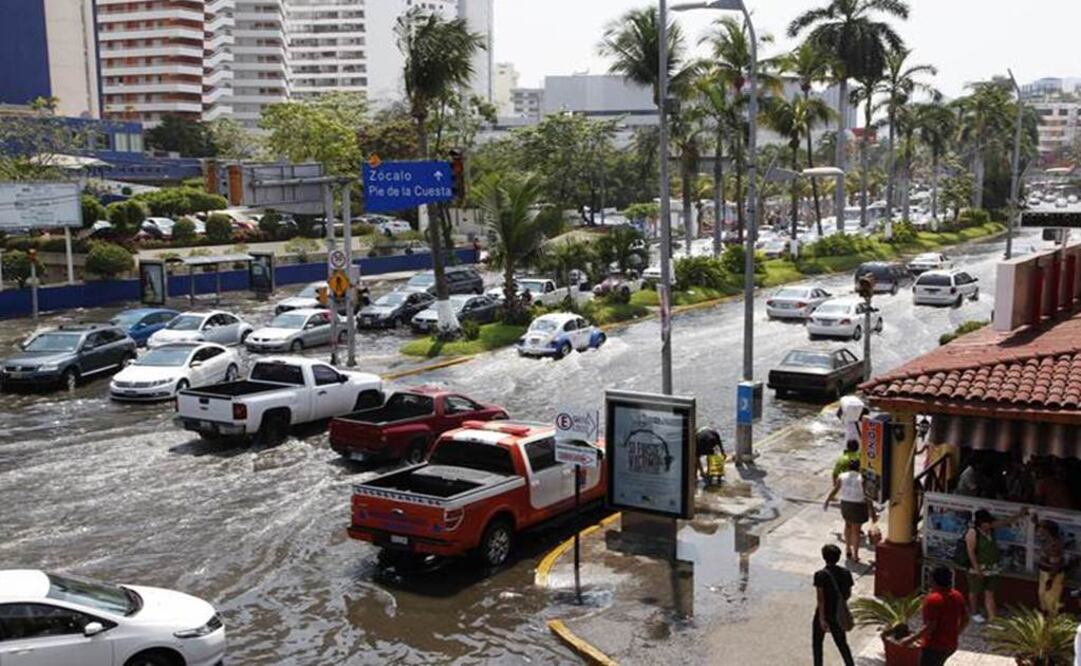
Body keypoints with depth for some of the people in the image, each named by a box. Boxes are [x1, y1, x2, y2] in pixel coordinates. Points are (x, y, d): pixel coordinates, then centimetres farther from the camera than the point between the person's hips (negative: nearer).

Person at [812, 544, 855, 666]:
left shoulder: (820, 575, -20)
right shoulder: (845, 573, -5)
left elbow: (820, 598, -21)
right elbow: (848, 594, 5)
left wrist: (822, 619, -18)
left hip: (824, 614, -4)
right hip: (839, 615, 4)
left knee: (817, 643, 15)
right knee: (842, 643, 19)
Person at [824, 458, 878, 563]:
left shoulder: (842, 477, -8)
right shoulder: (862, 479, -18)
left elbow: (834, 491, 3)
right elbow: (867, 497, -15)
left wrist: (827, 502, 19)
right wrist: (873, 513, -7)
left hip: (845, 505, 3)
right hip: (858, 507, -3)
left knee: (848, 525, 28)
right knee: (856, 530, 10)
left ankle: (848, 549, 28)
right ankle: (855, 555, 17)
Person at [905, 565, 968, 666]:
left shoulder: (932, 599, -23)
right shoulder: (958, 596, 2)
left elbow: (930, 627, -25)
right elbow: (965, 620, 10)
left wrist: (912, 639, -16)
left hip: (934, 646, -8)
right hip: (950, 645, 8)